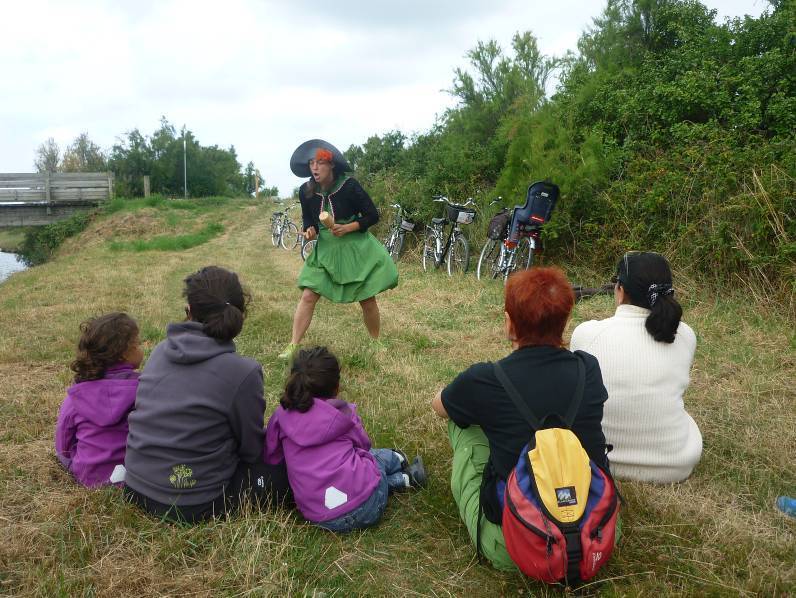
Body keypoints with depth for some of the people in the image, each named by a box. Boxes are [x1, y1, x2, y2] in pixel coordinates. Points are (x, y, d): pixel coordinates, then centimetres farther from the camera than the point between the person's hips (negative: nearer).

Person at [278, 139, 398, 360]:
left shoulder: (349, 186, -16)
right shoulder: (306, 191, -6)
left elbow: (373, 216, -9)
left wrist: (348, 228, -22)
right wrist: (309, 231, -13)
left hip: (356, 248, -3)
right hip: (325, 249, 3)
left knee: (367, 299, 5)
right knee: (308, 296, -8)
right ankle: (293, 346, -2)